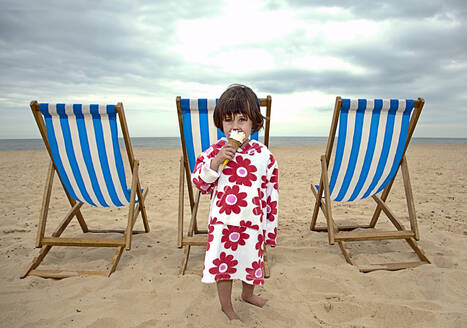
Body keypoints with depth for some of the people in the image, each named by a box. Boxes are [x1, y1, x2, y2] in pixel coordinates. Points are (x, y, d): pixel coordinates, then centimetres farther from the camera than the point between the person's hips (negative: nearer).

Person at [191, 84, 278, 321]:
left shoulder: (263, 155, -7)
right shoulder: (214, 151, -9)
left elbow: (272, 194, -1)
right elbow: (200, 183, -7)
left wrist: (270, 227, 2)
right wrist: (216, 161, -24)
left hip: (252, 223, 1)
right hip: (223, 222, -1)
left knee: (251, 260, 21)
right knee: (223, 263, 14)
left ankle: (247, 294, 53)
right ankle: (226, 305, 41)